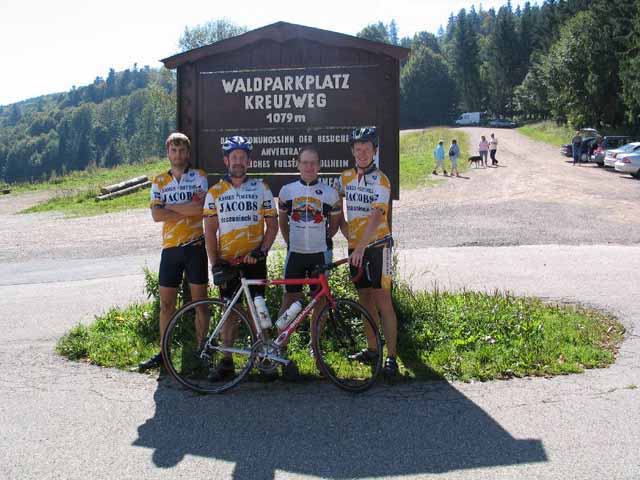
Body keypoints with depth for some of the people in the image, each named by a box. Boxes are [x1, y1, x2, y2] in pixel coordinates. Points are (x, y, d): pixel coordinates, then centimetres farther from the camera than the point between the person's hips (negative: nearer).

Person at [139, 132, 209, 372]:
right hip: (170, 247, 3)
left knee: (199, 301, 3)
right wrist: (188, 211, -10)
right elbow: (156, 215, -5)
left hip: (195, 246, -3)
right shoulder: (159, 181, 9)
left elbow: (201, 207, -15)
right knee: (166, 304, 7)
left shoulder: (199, 177, 2)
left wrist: (170, 207, -8)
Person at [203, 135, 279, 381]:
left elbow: (272, 224, 3)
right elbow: (210, 231, 4)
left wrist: (262, 250, -11)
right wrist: (215, 263, -5)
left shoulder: (261, 188, 3)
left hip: (254, 260, -1)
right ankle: (226, 360, 12)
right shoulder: (215, 192, 5)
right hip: (227, 261, 1)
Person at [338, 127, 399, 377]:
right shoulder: (346, 177, 7)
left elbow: (376, 217, -24)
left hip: (376, 245, -6)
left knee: (382, 301, -7)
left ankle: (391, 356, -1)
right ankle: (372, 348, 24)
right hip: (355, 246, 6)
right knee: (365, 300, 12)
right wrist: (346, 232, 9)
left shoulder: (380, 181, -11)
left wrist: (361, 247, -34)